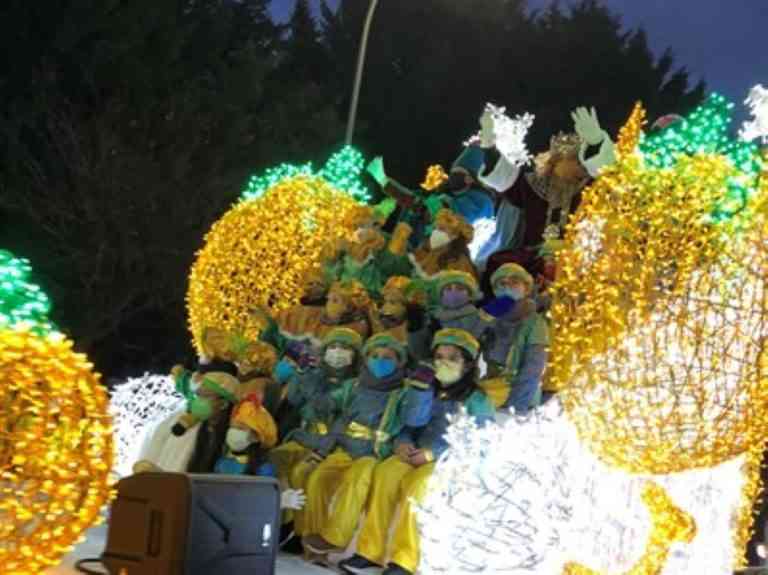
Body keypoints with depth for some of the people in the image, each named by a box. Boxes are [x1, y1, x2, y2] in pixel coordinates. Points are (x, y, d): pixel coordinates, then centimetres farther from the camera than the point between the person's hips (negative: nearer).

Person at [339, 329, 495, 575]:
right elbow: (406, 426, 18)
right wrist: (403, 443, -8)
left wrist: (433, 453, -17)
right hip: (417, 456, 5)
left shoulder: (476, 400, 1)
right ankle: (371, 550, -25)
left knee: (419, 484, -35)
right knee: (385, 473, -27)